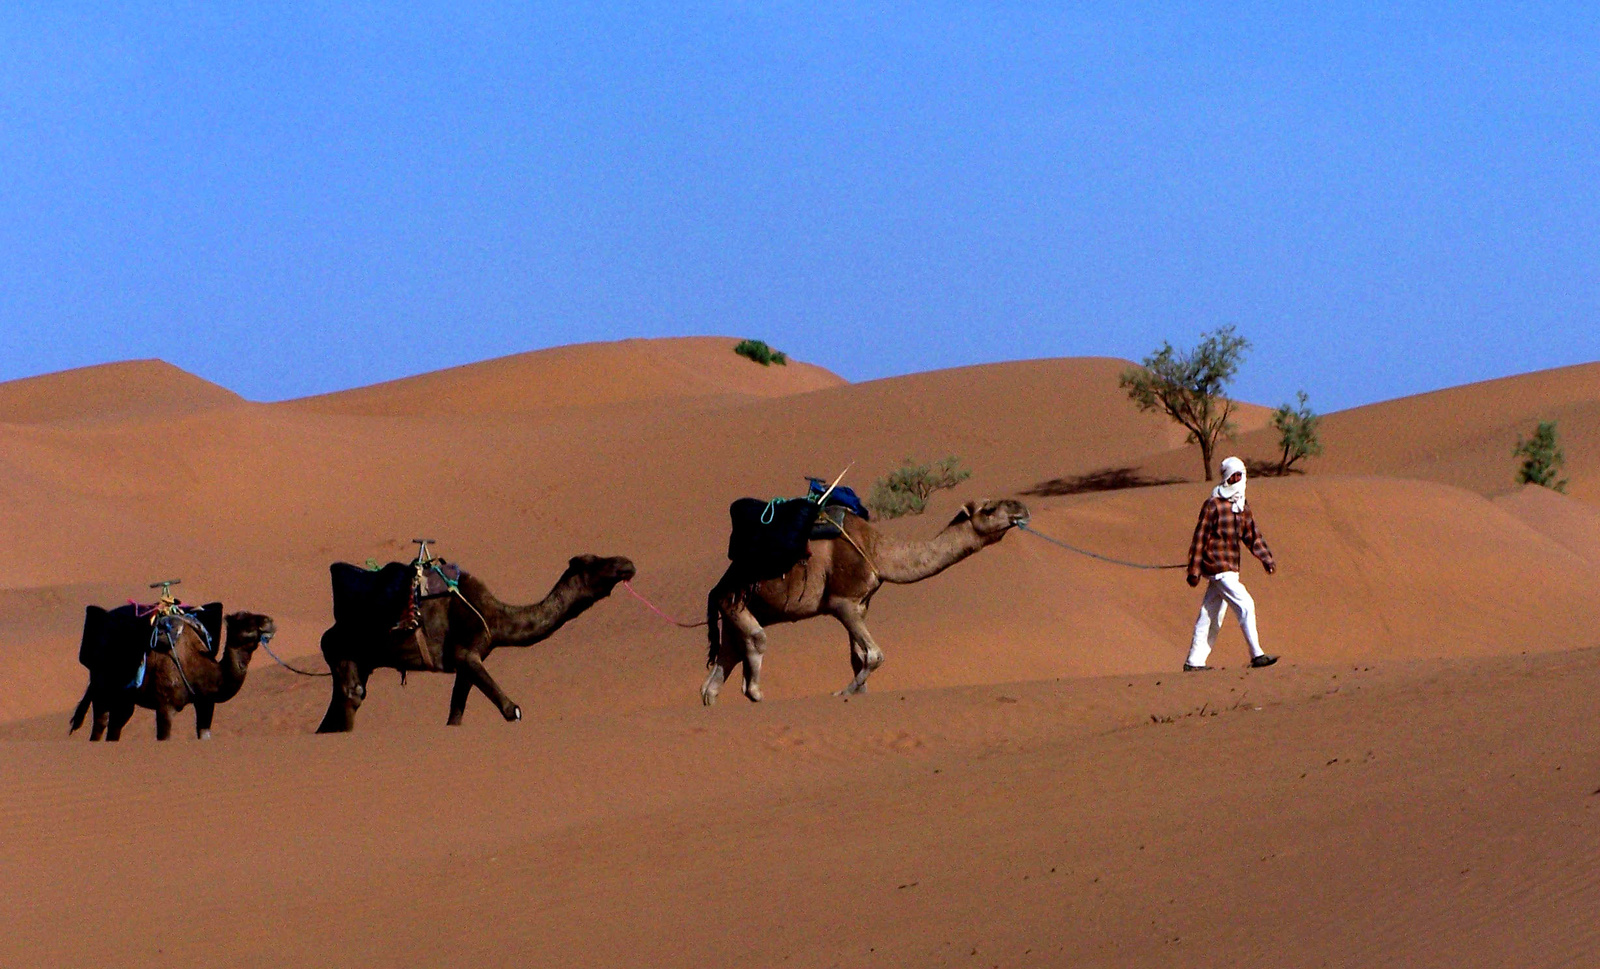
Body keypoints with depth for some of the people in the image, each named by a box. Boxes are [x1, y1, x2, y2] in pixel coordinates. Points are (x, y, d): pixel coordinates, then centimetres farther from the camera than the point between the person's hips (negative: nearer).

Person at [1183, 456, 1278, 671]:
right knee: (1245, 605, -14)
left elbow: (1252, 536, 18)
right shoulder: (1213, 505, -10)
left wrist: (1266, 559, 6)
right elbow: (1200, 538, -11)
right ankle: (1256, 655, -12)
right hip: (1218, 568, -9)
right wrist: (1194, 571, -13)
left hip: (1230, 569, 9)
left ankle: (1194, 661, 16)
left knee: (1212, 616, 11)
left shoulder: (1242, 506, 14)